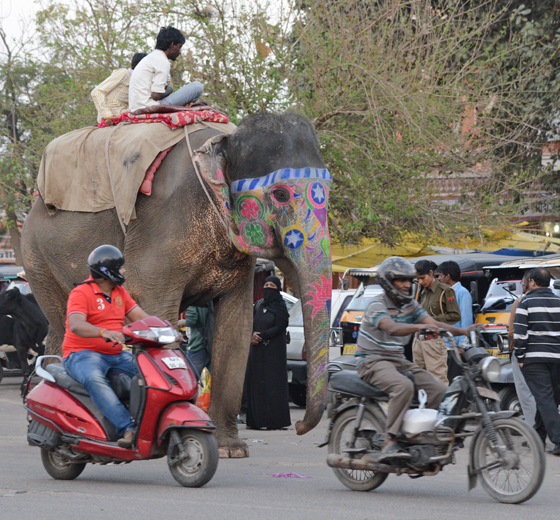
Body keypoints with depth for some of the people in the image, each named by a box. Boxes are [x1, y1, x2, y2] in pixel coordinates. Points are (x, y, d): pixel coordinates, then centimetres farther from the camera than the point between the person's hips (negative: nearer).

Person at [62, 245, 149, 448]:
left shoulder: (120, 292, 16)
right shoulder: (81, 293, -10)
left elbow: (141, 317, 10)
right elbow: (76, 325, -26)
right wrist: (105, 332, -44)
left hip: (115, 354, 8)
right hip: (83, 354, -8)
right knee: (95, 380, -39)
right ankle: (127, 428, -48)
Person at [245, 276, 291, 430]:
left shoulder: (280, 306, -3)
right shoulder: (259, 304, 14)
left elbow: (280, 327, -11)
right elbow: (252, 323, 10)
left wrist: (262, 336, -17)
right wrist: (253, 335, -10)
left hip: (273, 349, -6)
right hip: (257, 349, 6)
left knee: (272, 382, -7)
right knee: (256, 381, 3)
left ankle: (273, 420, -8)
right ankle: (257, 419, 5)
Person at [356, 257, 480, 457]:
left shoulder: (410, 305, 10)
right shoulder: (377, 305, -15)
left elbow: (434, 323, -1)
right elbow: (391, 328, -35)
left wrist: (463, 331, -18)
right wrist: (420, 327, -52)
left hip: (398, 360, 8)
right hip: (373, 361, -8)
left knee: (440, 390, -4)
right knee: (404, 386, -37)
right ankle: (389, 440, -34)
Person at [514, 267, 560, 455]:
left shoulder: (526, 302, -4)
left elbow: (519, 333, -9)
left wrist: (520, 357, -3)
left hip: (534, 358, -5)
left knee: (544, 398, -9)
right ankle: (538, 436, 25)